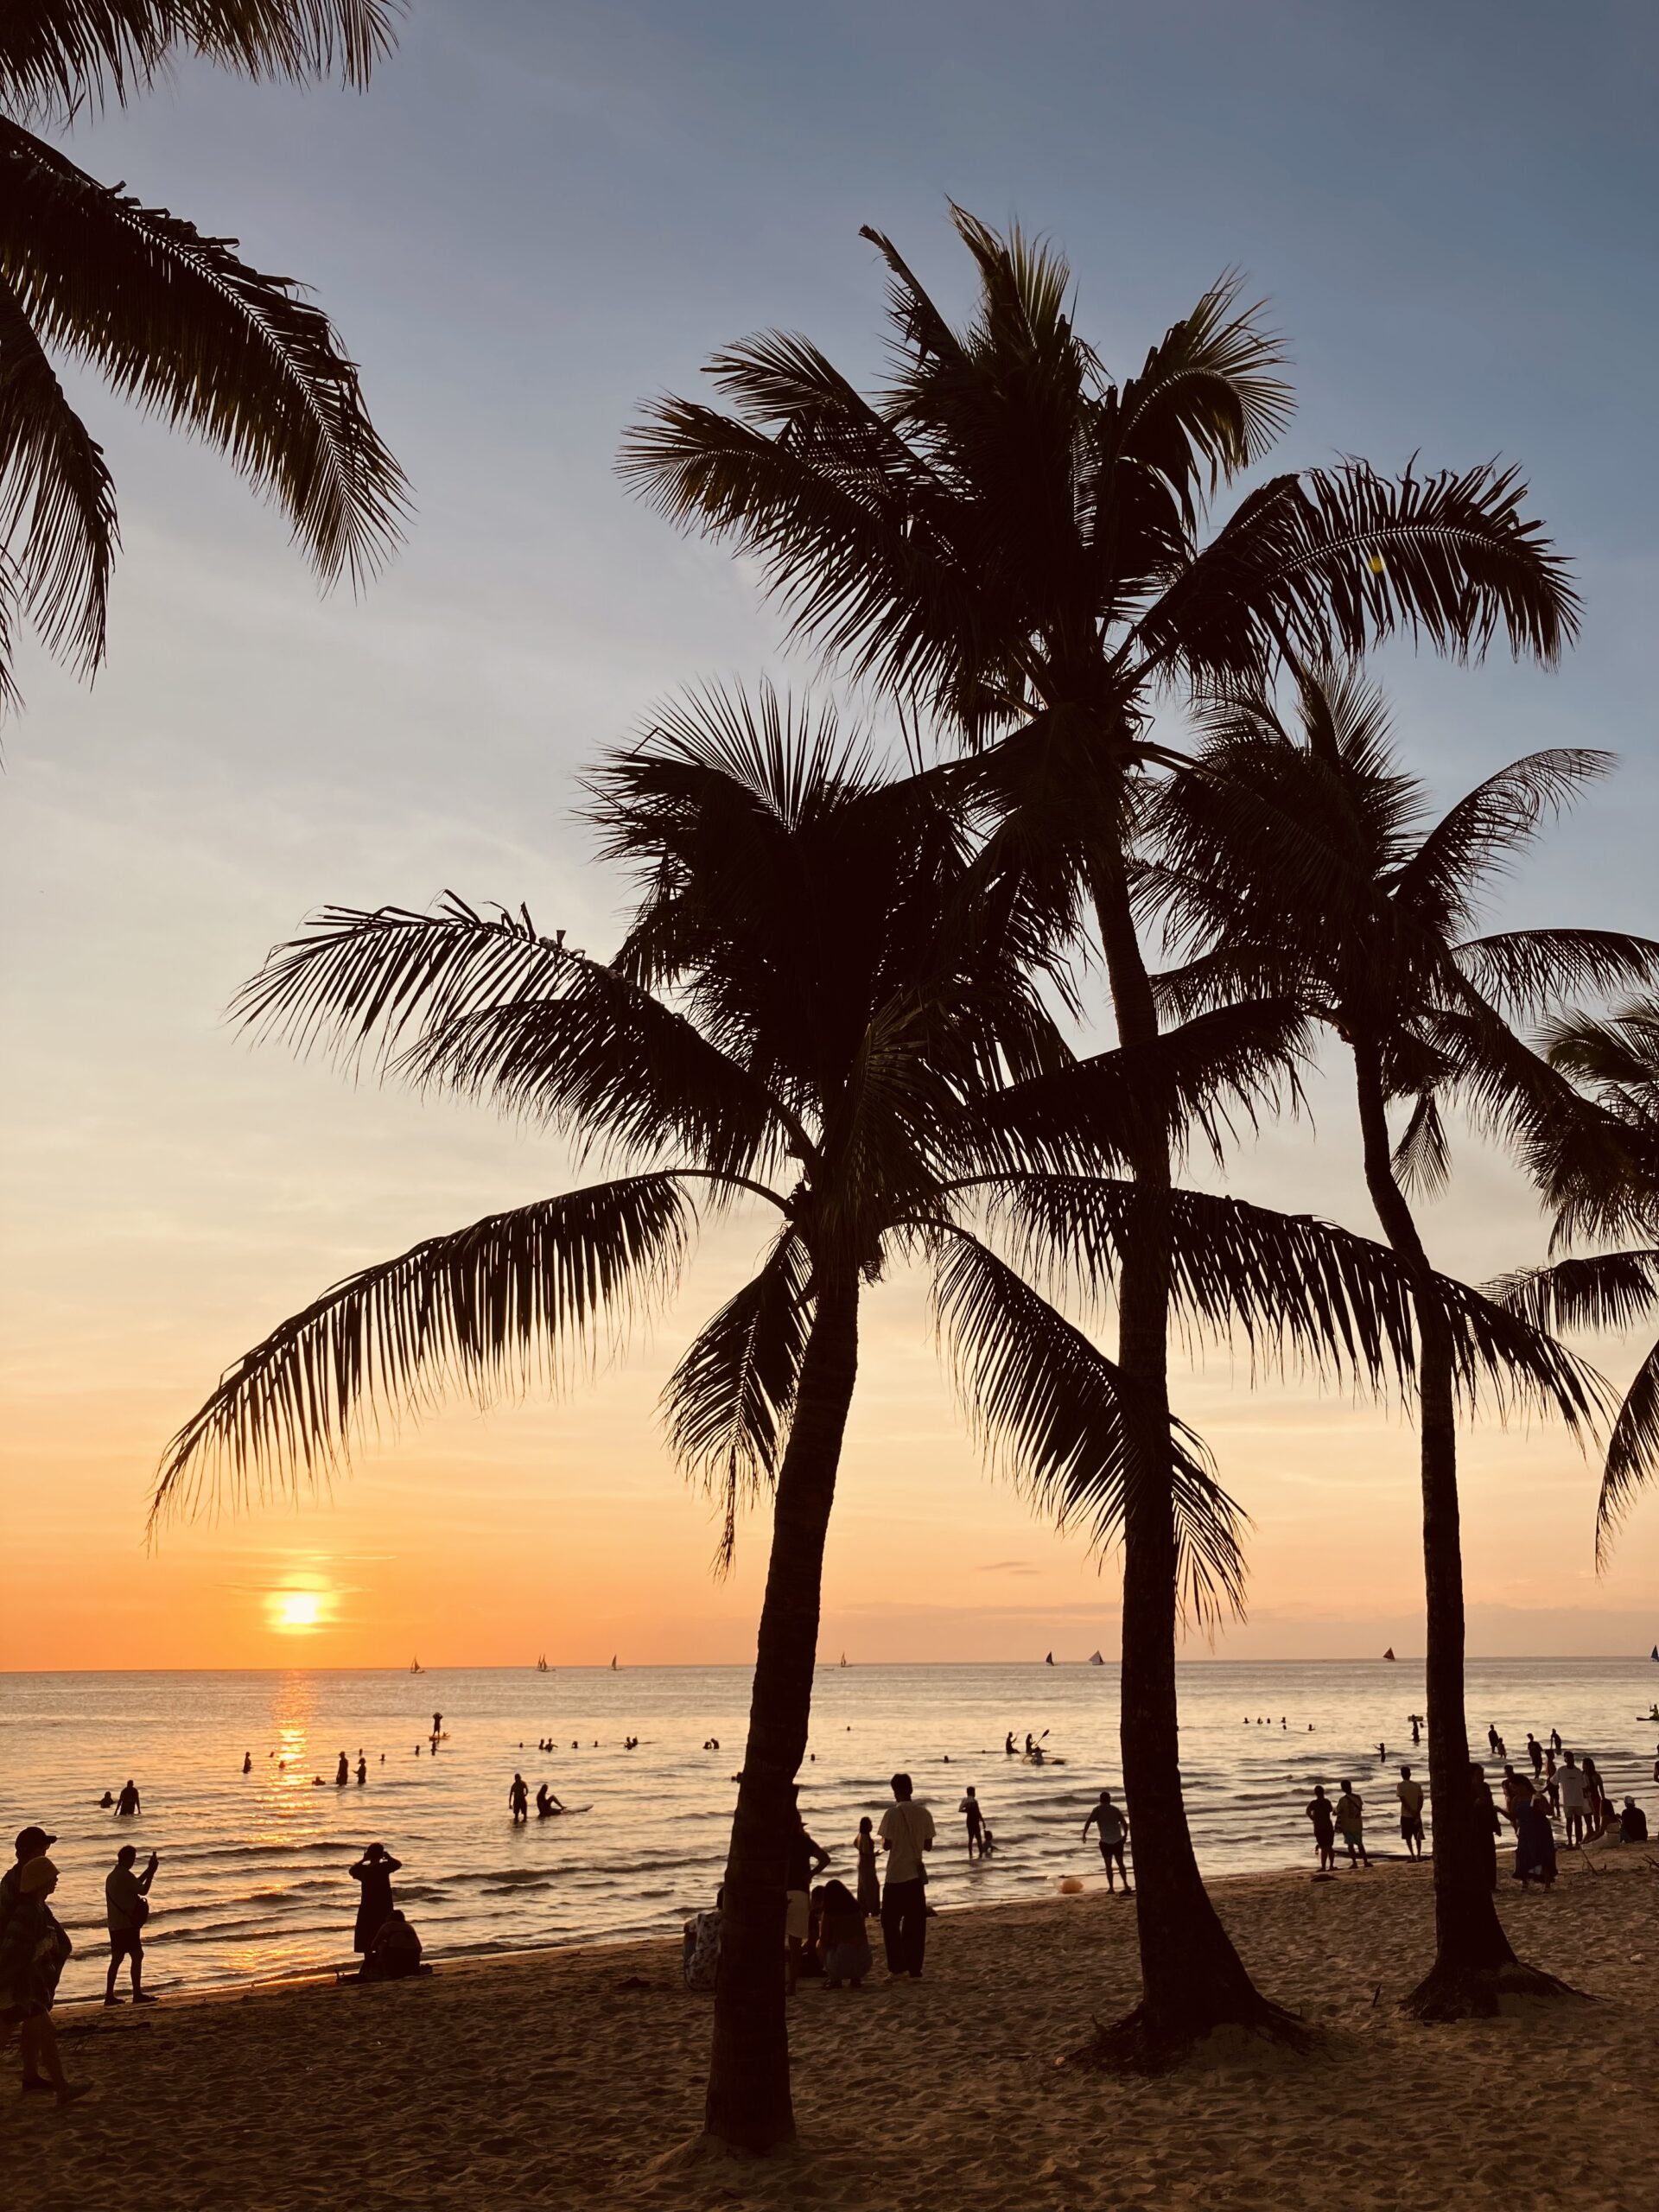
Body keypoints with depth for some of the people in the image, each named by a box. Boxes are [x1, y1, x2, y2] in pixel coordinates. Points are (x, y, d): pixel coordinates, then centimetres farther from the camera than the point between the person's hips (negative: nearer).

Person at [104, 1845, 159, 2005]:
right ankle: (137, 1994, -7)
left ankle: (109, 1995, 11)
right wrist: (151, 1872, -2)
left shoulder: (112, 1876, 15)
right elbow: (143, 1890, -12)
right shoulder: (125, 1875, -15)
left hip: (114, 1924, 9)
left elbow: (134, 1885, 26)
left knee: (116, 1958, 12)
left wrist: (148, 1871, 24)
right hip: (127, 1924, -9)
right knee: (137, 1956, -6)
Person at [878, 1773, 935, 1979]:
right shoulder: (924, 1813, 1)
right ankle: (914, 1970, 8)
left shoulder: (892, 1813, -12)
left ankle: (896, 1968, 4)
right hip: (917, 1875, 4)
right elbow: (928, 1846, 6)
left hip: (895, 1876, -4)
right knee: (916, 1925, 9)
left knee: (890, 1923, 8)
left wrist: (882, 1842, 9)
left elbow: (887, 1845, -12)